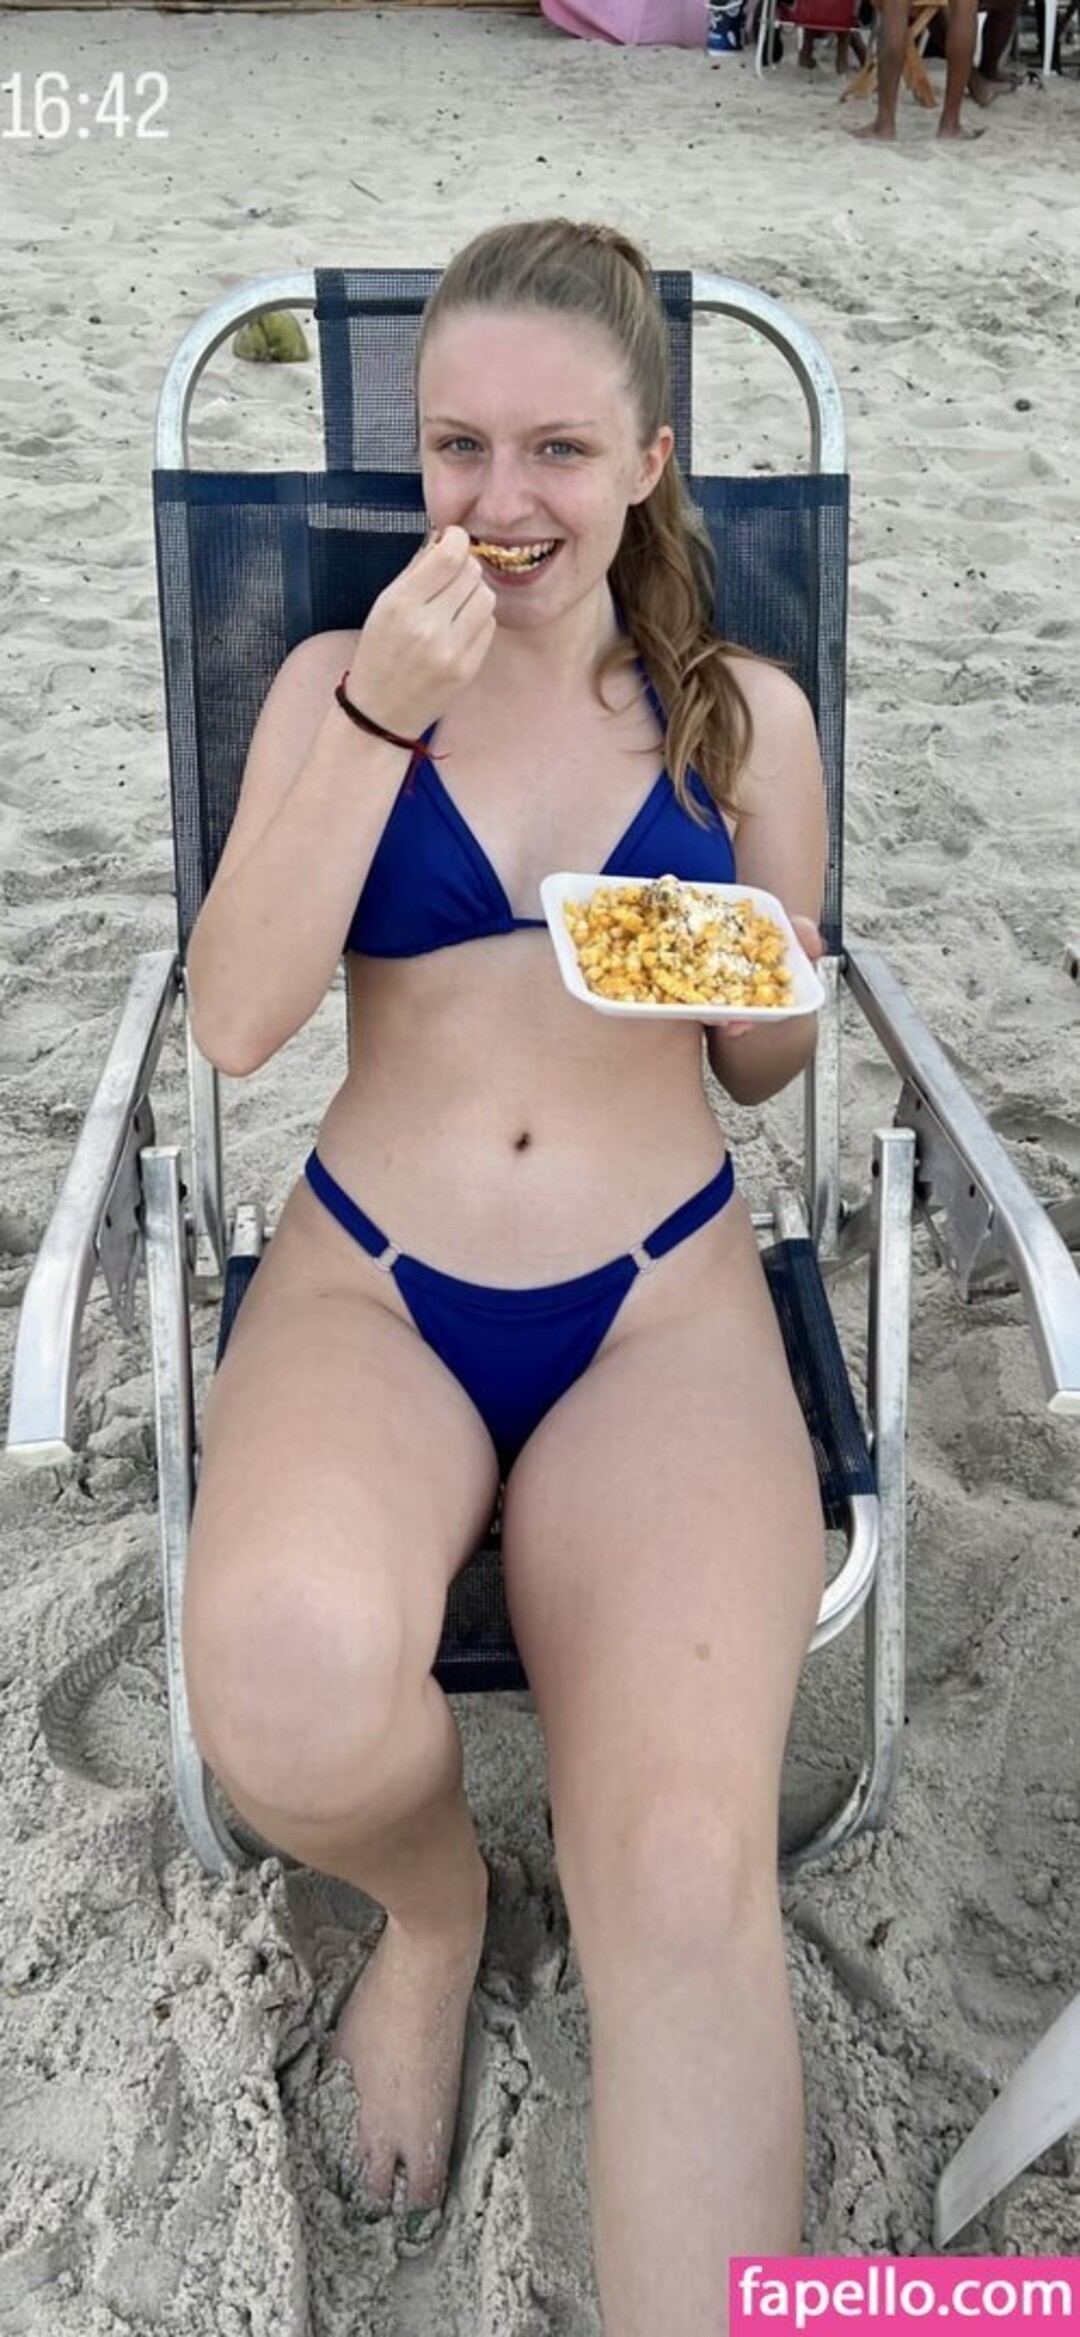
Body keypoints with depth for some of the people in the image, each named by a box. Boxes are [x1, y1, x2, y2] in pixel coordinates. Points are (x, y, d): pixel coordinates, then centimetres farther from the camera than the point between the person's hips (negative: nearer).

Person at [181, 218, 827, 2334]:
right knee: (288, 1685, -33)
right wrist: (378, 721, -11)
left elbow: (770, 1069, 14)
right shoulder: (333, 679, 7)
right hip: (367, 1285, 1)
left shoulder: (749, 712, 8)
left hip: (663, 1304, 0)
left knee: (687, 1882, -26)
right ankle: (430, 1895, 5)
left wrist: (756, 978, -10)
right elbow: (235, 1023, -5)